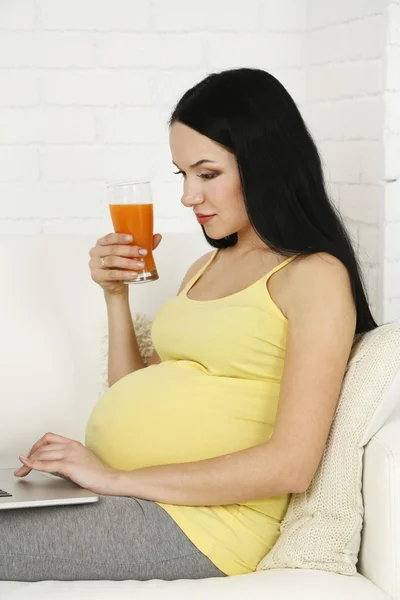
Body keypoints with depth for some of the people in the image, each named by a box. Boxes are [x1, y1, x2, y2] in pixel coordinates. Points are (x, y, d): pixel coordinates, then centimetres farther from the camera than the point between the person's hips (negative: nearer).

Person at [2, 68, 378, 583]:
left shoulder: (316, 276, -5)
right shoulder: (205, 269, 21)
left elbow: (290, 466, -15)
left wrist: (117, 479, -17)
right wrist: (115, 294, 11)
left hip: (197, 518, -7)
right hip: (119, 495, 7)